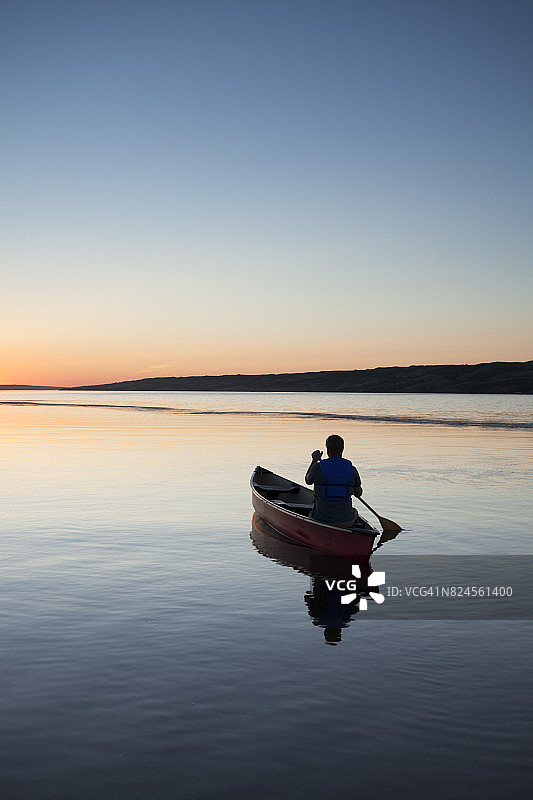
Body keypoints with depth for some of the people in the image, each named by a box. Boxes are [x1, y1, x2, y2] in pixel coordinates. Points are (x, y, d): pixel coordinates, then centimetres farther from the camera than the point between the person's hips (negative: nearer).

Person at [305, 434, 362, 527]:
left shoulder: (317, 467, -11)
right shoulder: (351, 469, -6)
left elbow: (308, 480, 13)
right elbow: (358, 493, 9)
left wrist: (314, 460, 24)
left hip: (321, 520, -1)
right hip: (345, 521, 1)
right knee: (354, 513, 36)